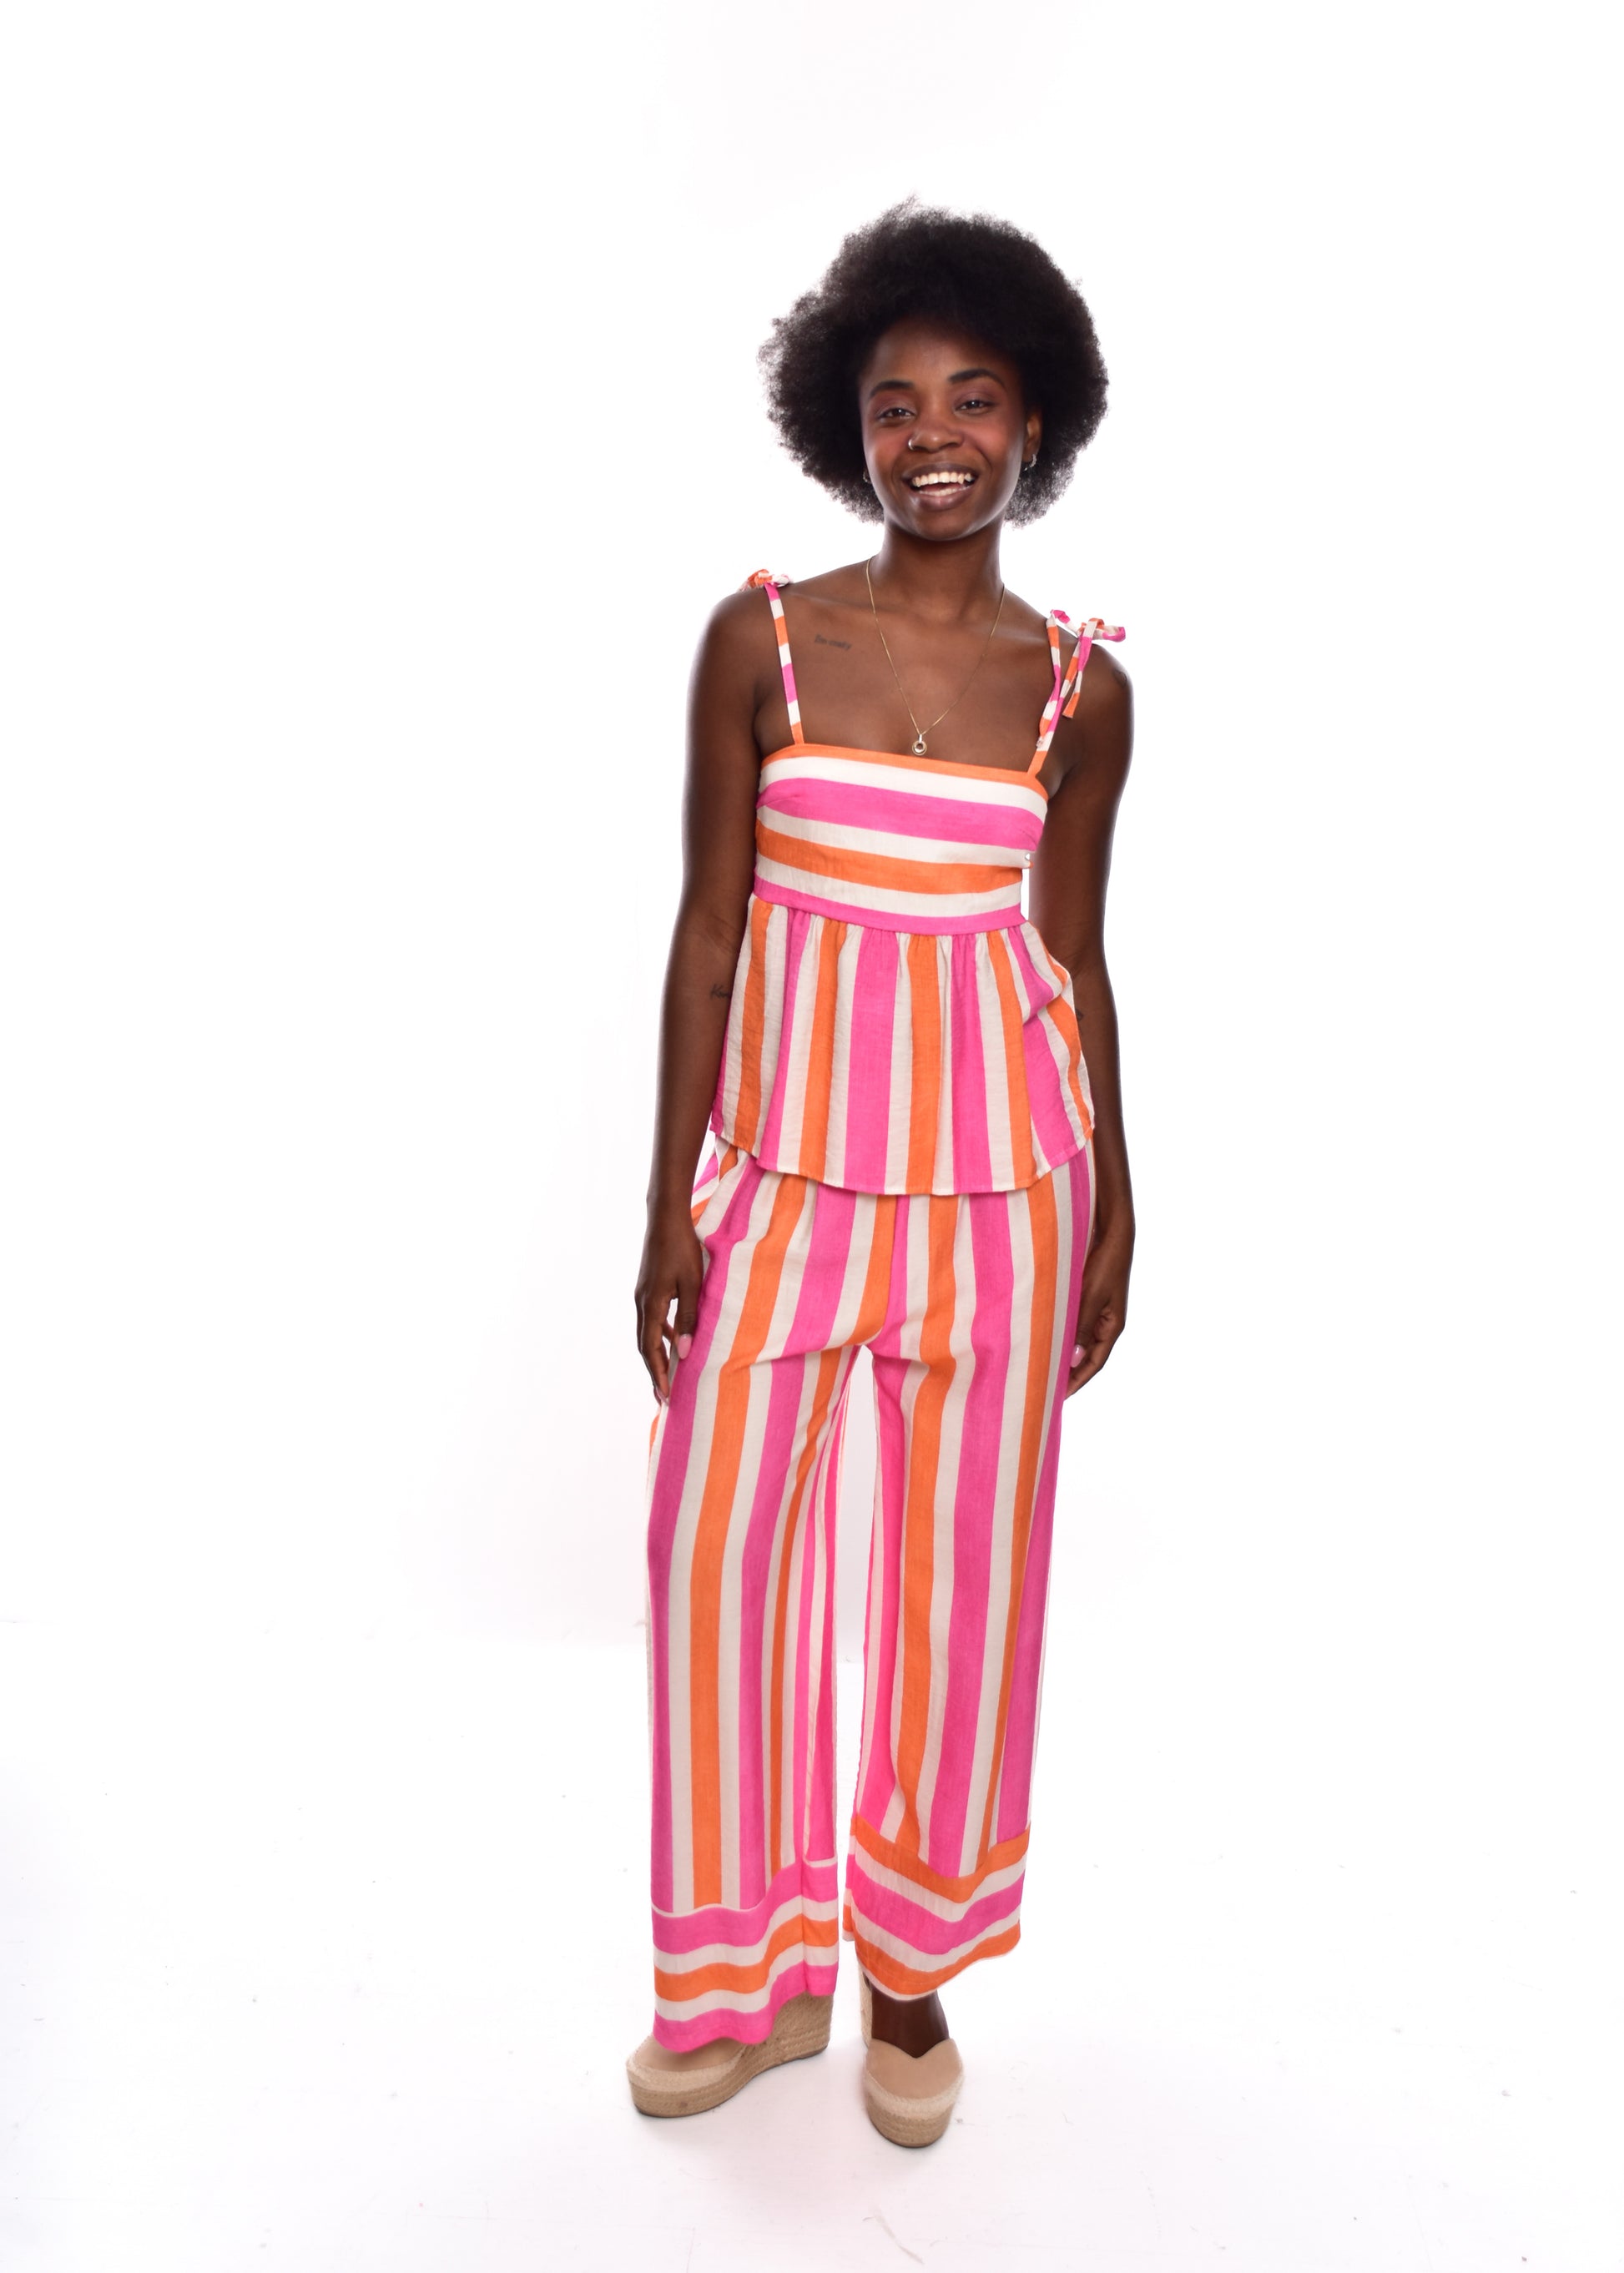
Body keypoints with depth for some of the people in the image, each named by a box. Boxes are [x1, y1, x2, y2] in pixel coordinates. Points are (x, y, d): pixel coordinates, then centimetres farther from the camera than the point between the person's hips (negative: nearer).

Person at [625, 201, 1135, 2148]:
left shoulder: (1077, 686, 2)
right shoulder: (761, 638, -1)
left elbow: (1074, 954, 7)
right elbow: (708, 927, -1)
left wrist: (1112, 1213, 8)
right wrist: (671, 1201, -4)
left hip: (998, 1173, 1)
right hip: (788, 1157, 0)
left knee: (964, 1563, 9)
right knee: (720, 1543, 3)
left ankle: (915, 1966, 32)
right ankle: (751, 1968, 28)